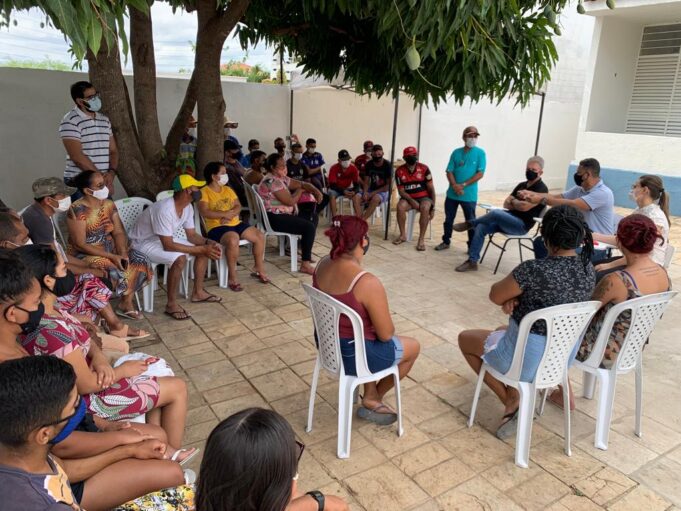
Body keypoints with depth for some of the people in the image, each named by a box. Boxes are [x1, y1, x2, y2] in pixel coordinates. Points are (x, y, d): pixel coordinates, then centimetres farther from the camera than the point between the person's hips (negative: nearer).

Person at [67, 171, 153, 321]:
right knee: (113, 273, -31)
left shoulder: (109, 204, 1)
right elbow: (80, 245, -21)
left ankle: (127, 302, 0)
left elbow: (119, 232, 1)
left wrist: (122, 253, -19)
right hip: (85, 254, -7)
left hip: (110, 248, 7)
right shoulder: (77, 210, -19)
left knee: (140, 261, -11)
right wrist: (111, 257, -24)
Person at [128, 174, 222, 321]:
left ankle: (197, 292, 10)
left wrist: (208, 243, -19)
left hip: (164, 240, 9)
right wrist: (201, 249, -33)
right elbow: (168, 246, -35)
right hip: (143, 243, -9)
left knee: (205, 249, -1)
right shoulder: (164, 210, -34)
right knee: (179, 258, -34)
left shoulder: (187, 207, -7)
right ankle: (171, 304, -19)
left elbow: (192, 235, 2)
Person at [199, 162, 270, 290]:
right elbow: (204, 212, -17)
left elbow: (238, 206, 9)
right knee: (233, 239, -38)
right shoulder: (204, 192, -5)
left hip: (235, 223, 7)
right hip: (217, 227, -7)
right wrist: (225, 214, -20)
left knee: (260, 236, -9)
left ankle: (259, 270, 7)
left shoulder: (228, 189, 17)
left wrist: (231, 214, -13)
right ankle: (232, 277, -25)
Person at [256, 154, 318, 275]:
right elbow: (290, 201, -20)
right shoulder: (272, 181, -18)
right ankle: (305, 264, -14)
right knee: (309, 227, -16)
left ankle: (306, 253, 25)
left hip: (281, 215, 10)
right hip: (274, 219, -10)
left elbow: (303, 184, 15)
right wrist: (299, 190, -1)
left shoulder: (282, 178, 12)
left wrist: (316, 191, -4)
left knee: (309, 221, 17)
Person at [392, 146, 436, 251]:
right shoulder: (399, 171, -4)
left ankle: (421, 239, -27)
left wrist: (433, 207, -6)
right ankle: (403, 235, -12)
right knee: (400, 206, -31)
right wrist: (412, 201, -21)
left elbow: (431, 189, -3)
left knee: (424, 207, -35)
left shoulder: (424, 168, -7)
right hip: (409, 198, 1)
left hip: (424, 197, -1)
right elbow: (401, 191, -3)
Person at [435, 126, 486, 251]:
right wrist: (455, 185, -15)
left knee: (471, 221, 4)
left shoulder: (480, 153, -3)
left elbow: (480, 174, -9)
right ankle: (446, 242, 28)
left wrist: (463, 185, -15)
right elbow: (449, 171, 2)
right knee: (448, 219, 12)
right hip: (452, 193, 3)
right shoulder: (456, 152, 5)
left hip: (469, 195, -3)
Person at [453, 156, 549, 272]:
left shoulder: (541, 189, -9)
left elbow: (525, 207, -21)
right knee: (480, 228, -16)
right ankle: (472, 262, -14)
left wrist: (513, 202, -1)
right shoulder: (521, 185, 16)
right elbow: (506, 204, 11)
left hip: (521, 225, -7)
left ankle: (470, 224, -7)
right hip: (509, 220, 7)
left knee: (495, 213, -32)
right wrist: (517, 204, -10)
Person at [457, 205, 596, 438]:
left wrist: (511, 296, 3)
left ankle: (511, 401, 12)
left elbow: (495, 296, -14)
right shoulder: (589, 270, -6)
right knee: (503, 330, 34)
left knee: (465, 339, 18)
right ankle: (514, 396, 27)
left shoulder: (534, 269, -30)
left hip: (528, 361, -7)